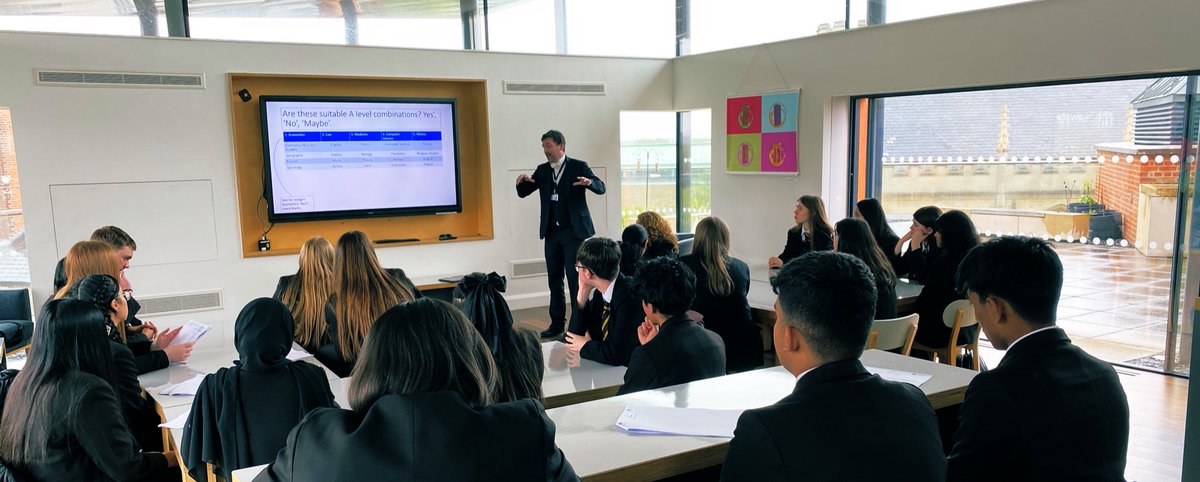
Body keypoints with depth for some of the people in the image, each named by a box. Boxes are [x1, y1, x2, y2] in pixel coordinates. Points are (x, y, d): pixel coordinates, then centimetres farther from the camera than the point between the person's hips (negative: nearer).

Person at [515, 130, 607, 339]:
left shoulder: (578, 166, -3)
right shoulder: (542, 170, 10)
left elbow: (601, 188, -10)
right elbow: (523, 193, 8)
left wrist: (589, 182, -33)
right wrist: (521, 182, -15)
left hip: (574, 231, -5)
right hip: (552, 233, 5)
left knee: (575, 278, -5)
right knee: (554, 280, 9)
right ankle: (557, 323, 17)